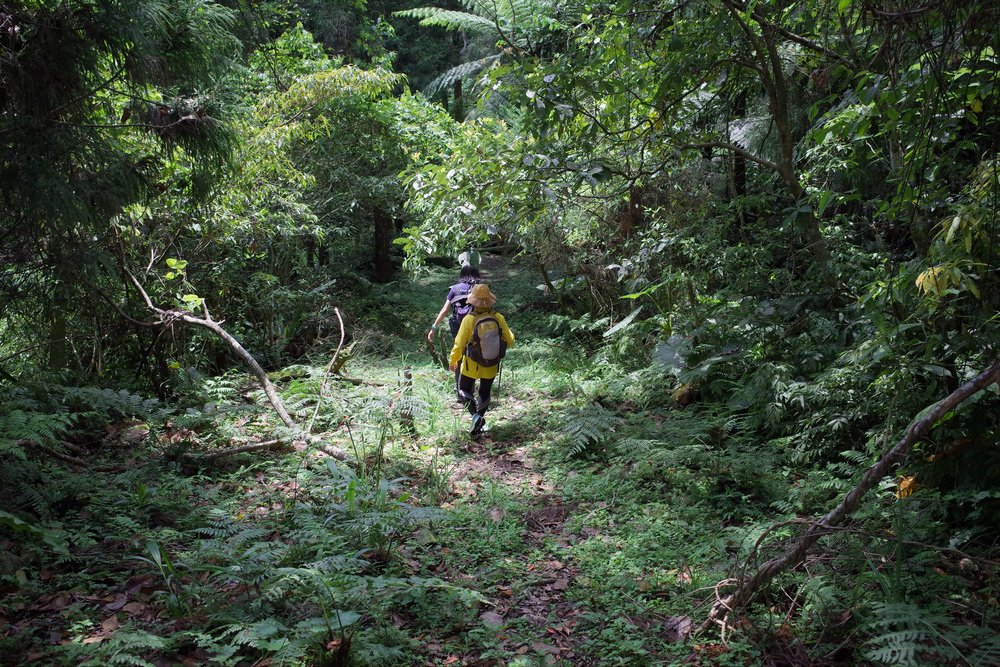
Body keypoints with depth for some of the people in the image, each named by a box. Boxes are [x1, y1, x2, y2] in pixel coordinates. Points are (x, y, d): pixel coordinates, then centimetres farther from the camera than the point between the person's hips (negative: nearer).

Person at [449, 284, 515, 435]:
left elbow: (459, 344, -13)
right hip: (492, 366, 2)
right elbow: (510, 341, -4)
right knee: (485, 393, 20)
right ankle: (478, 425, 23)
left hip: (471, 365, -2)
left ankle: (476, 416, -5)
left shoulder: (469, 320, -21)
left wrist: (453, 361, 3)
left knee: (464, 390, 17)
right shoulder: (498, 318, -14)